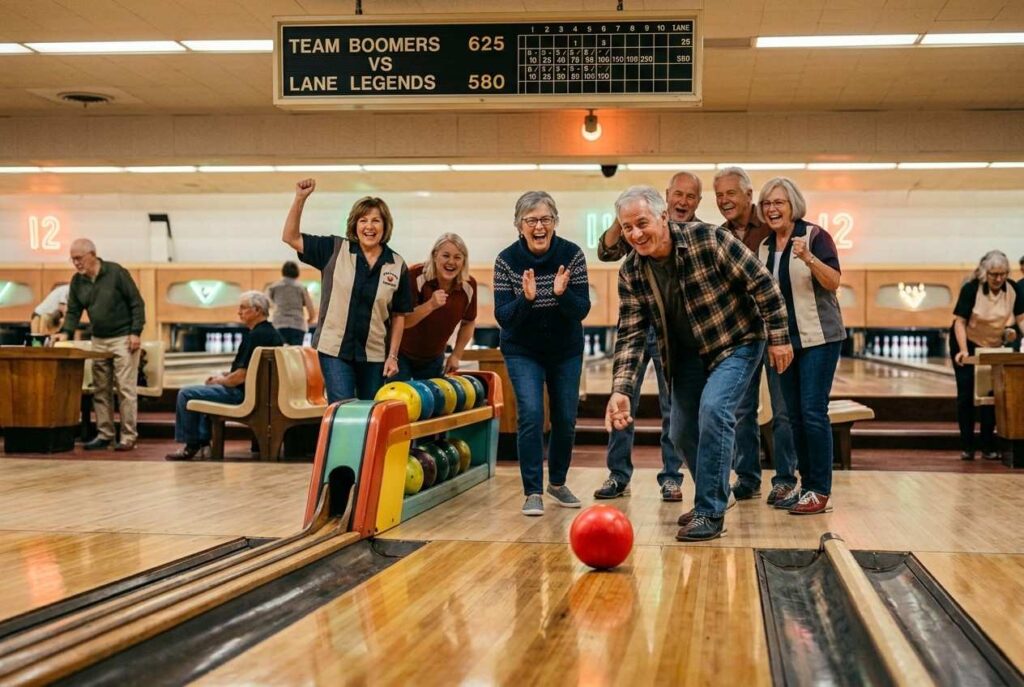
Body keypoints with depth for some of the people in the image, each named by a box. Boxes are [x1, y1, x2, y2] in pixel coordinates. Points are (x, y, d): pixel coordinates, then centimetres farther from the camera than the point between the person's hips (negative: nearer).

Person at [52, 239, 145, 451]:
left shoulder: (116, 272, -11)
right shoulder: (77, 281, 5)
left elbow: (137, 303, -10)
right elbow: (73, 312, 6)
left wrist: (136, 332, -16)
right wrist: (65, 332, -13)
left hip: (123, 338, -6)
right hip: (98, 340, 6)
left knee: (126, 389, -7)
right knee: (101, 391, 7)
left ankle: (129, 437, -3)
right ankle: (104, 435, 14)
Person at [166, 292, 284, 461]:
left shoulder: (255, 336, -22)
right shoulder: (272, 333, 10)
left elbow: (242, 375, -25)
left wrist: (222, 380, -6)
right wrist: (224, 375, 12)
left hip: (244, 394, -11)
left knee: (186, 394, -6)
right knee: (207, 390, 32)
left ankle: (189, 445, 5)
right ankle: (202, 439, 27)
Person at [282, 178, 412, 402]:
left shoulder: (397, 266, 0)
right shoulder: (335, 250, -2)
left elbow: (399, 315, 5)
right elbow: (290, 237, 0)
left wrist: (393, 356, 0)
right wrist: (300, 199, -11)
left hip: (375, 354, 2)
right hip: (335, 350, -2)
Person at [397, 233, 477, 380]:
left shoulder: (469, 286, -9)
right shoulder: (415, 276, -23)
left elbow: (468, 322, 9)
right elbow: (402, 321, -28)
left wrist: (456, 355, 5)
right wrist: (430, 305, -41)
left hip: (434, 358, 4)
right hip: (402, 355, -4)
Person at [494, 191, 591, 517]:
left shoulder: (572, 255, -16)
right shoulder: (506, 260, -17)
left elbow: (582, 310, -17)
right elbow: (503, 317, -19)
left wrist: (562, 294, -37)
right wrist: (526, 298, -37)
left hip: (566, 350, 2)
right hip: (523, 351, -2)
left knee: (566, 419, 6)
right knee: (531, 414, -15)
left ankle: (557, 483, 29)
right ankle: (533, 493, -5)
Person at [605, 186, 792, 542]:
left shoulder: (709, 239, -26)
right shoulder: (630, 274, -12)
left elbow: (761, 282, -18)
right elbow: (630, 335, -12)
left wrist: (779, 337, -16)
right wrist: (620, 390, -24)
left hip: (736, 343, -5)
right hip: (687, 354, 6)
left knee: (714, 410, -24)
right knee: (683, 432, 7)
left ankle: (710, 513, -15)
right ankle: (712, 497, 33)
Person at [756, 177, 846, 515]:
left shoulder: (815, 235, -8)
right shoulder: (765, 247, 9)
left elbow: (833, 282, -17)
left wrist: (808, 258, -32)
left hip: (818, 337, -6)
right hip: (784, 339, 6)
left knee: (813, 411, -10)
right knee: (793, 414, 8)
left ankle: (821, 492, -6)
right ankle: (805, 484, 16)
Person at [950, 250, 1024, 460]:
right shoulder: (971, 289, -23)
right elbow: (959, 322, -22)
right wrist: (964, 351, -32)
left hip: (994, 347, 3)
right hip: (968, 344, -3)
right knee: (966, 394, -2)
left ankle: (988, 447, 8)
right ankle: (967, 447, 3)